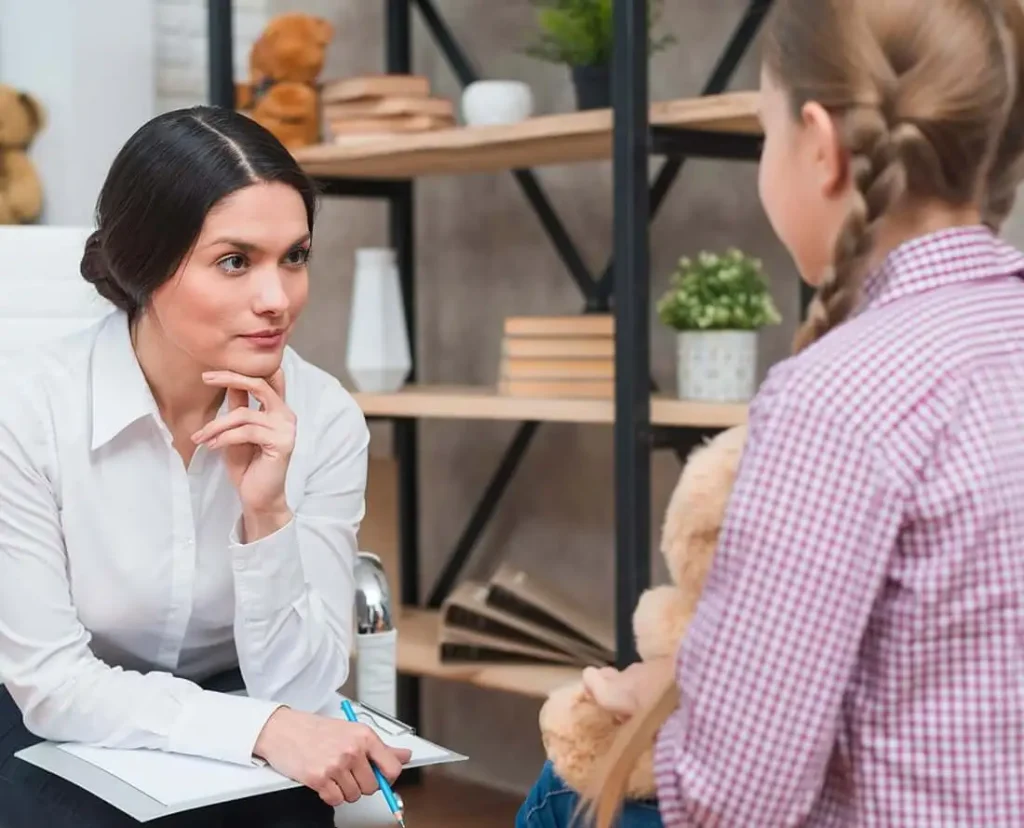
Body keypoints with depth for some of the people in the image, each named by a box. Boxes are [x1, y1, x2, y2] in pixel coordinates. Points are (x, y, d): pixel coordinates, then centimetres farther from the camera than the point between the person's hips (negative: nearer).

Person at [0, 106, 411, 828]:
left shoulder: (325, 418, -13)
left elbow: (300, 694, -13)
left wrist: (266, 515, -28)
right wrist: (262, 728, -30)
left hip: (236, 761, 2)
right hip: (63, 747, -1)